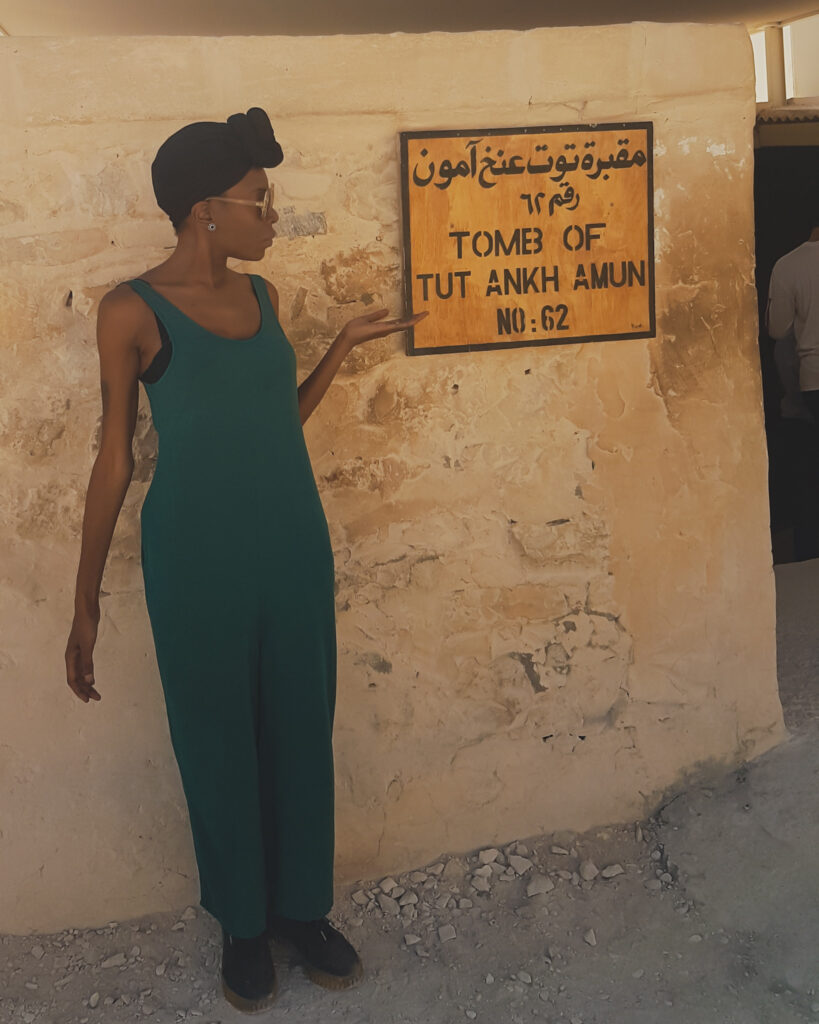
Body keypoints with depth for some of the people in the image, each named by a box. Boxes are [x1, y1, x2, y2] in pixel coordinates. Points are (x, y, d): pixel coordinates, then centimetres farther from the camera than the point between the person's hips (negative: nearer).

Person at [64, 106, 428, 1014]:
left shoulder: (260, 295, 5)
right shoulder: (132, 311, -10)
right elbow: (114, 456, -6)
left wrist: (345, 344, 8)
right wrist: (85, 603, -5)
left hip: (293, 544, 5)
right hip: (196, 557, -5)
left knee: (300, 728, 13)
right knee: (217, 740, 10)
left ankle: (302, 907, 33)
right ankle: (243, 923, 31)